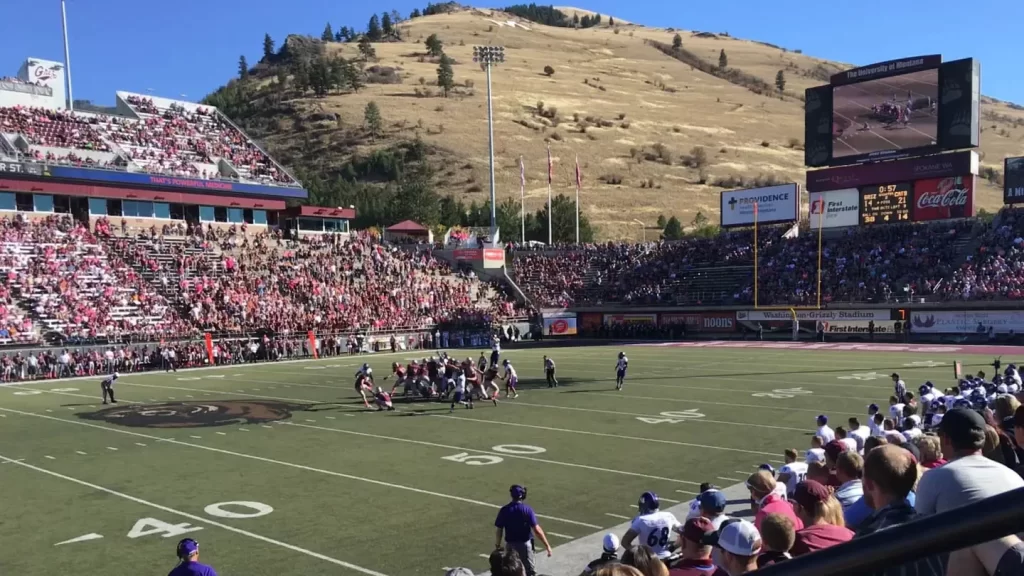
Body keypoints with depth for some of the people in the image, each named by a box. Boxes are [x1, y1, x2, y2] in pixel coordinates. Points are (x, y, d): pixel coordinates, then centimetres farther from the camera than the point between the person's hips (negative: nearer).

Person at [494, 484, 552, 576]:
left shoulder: (504, 510, -6)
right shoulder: (527, 509, -13)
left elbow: (499, 531, -3)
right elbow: (537, 530, -17)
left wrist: (497, 546, 12)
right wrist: (547, 545, -11)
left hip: (510, 545, 3)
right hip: (525, 544, -2)